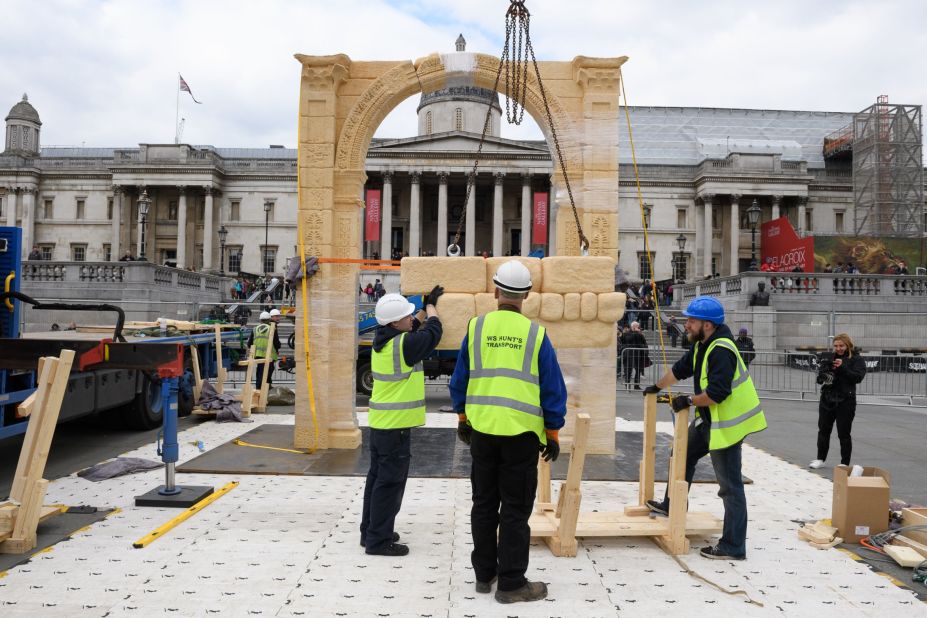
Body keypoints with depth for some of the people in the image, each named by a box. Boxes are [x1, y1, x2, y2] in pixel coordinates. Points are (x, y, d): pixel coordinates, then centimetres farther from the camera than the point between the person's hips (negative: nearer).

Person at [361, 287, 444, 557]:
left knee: (377, 477, 17)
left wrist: (427, 306, 23)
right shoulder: (404, 345, -19)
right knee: (390, 482, -2)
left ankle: (370, 531, 27)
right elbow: (433, 332, -5)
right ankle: (378, 540, 4)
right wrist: (431, 306, 13)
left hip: (380, 422, 9)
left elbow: (413, 329, 25)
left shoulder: (382, 340, 7)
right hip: (396, 424, -9)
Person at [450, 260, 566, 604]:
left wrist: (462, 418, 22)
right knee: (515, 510, 5)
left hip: (482, 429, 3)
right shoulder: (535, 333, -5)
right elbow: (553, 388, -2)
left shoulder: (476, 327, 1)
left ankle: (484, 574, 25)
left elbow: (459, 379, 8)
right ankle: (511, 583, 9)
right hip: (522, 432, -2)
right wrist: (553, 434, 7)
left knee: (484, 504, 15)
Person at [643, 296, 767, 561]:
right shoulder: (702, 344, 7)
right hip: (709, 419, 11)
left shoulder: (721, 351, -24)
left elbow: (717, 393, -30)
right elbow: (681, 369, 23)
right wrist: (658, 387, 33)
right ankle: (672, 505, 43)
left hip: (727, 423, -11)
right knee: (684, 453, 25)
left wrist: (689, 400, -18)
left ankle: (733, 547, 3)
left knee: (730, 486, -4)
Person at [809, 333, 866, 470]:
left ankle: (845, 464, 13)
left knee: (844, 434, 3)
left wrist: (842, 367, -23)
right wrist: (824, 370, -8)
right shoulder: (830, 357, 9)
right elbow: (820, 377, 13)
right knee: (823, 430, 11)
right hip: (827, 399, 4)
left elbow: (858, 377, -15)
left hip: (845, 402, -4)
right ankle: (820, 459, 24)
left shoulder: (857, 359, -2)